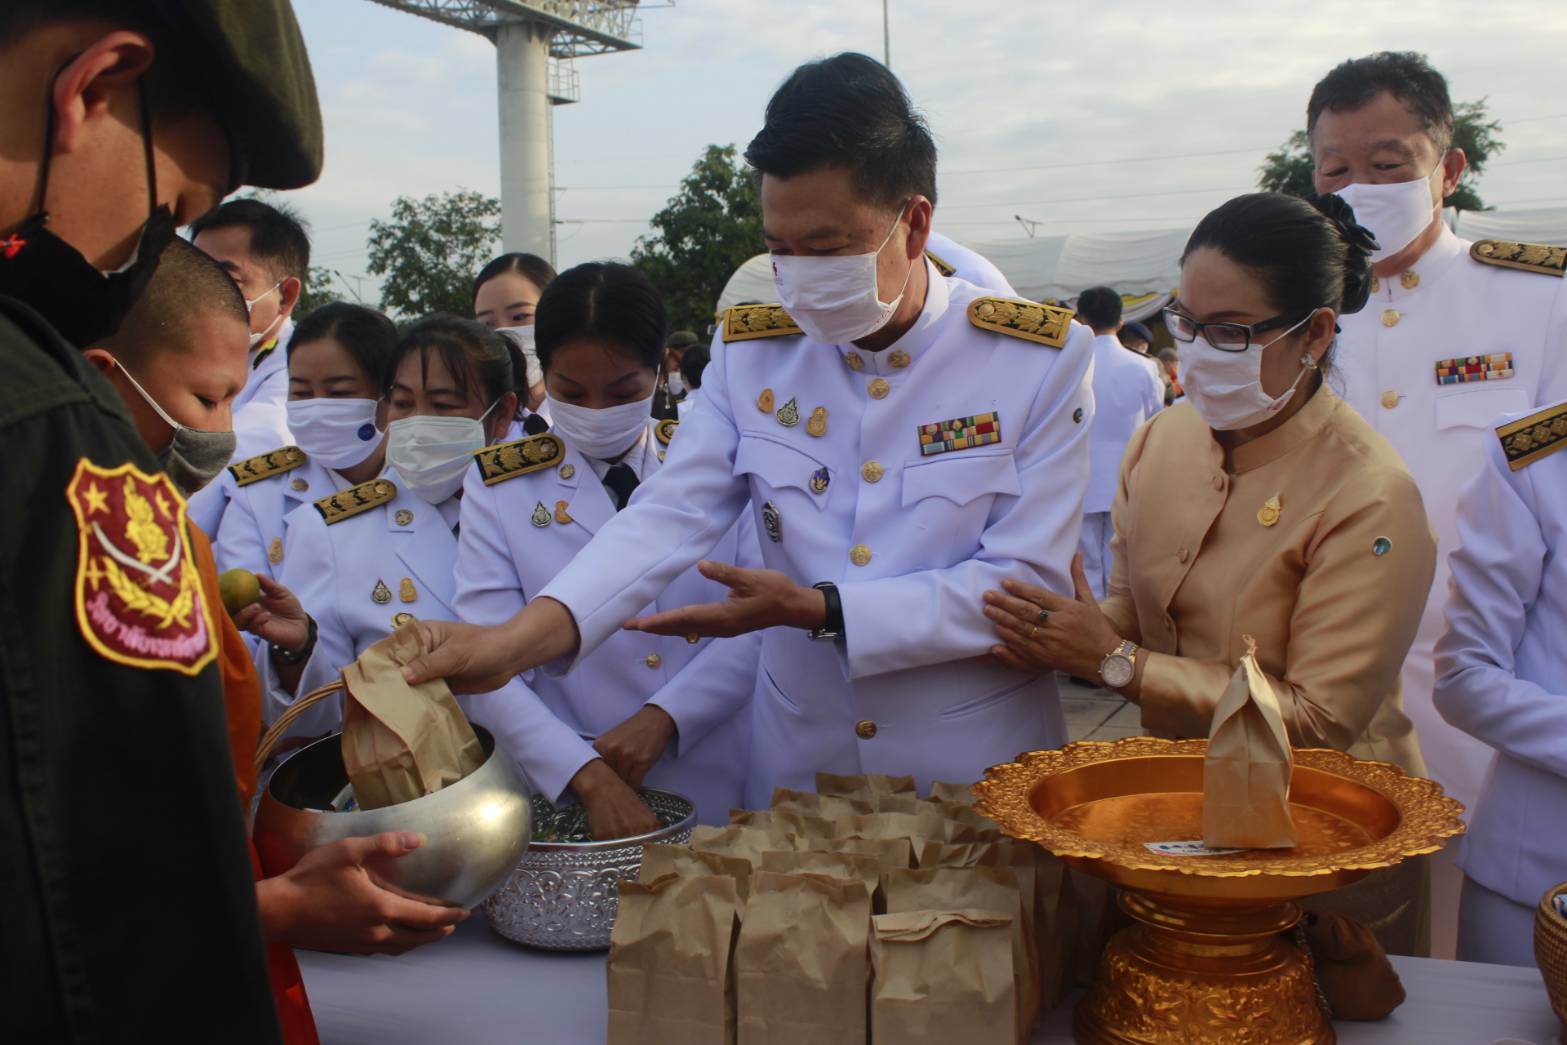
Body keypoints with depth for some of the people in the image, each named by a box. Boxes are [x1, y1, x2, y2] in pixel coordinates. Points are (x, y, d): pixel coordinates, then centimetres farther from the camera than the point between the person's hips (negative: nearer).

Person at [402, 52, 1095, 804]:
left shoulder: (1042, 360, -10)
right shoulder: (750, 353, -1)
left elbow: (1028, 577, -14)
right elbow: (667, 517, -11)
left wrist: (820, 611, -23)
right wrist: (514, 641, -27)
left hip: (983, 775, -2)